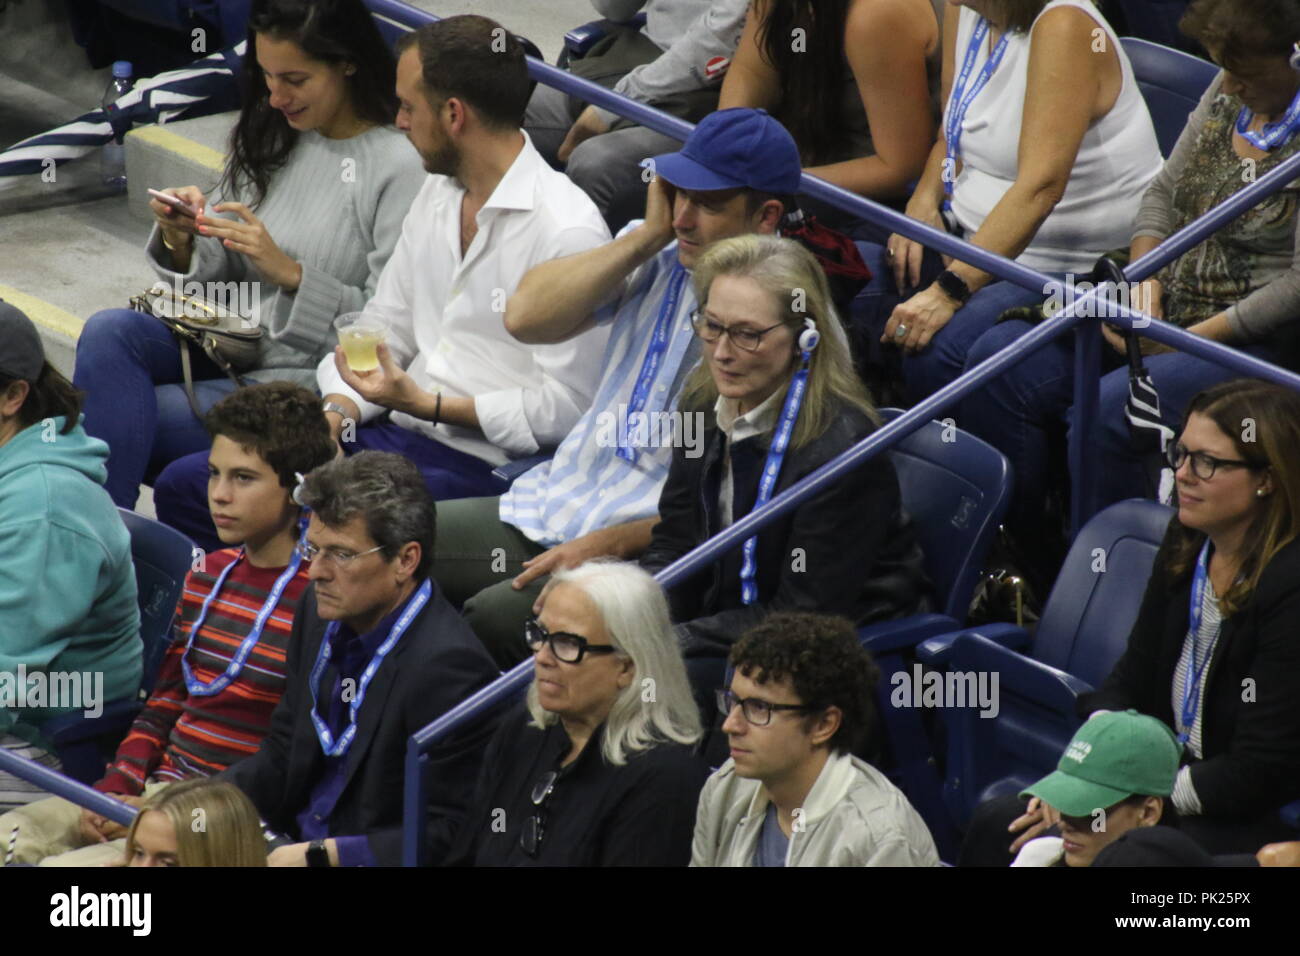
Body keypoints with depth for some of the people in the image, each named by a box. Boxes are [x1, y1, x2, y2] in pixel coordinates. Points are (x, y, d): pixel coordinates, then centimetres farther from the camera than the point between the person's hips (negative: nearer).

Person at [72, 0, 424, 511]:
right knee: (109, 332, -22)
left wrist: (288, 273, -21)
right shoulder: (268, 142, 12)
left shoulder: (400, 167, -12)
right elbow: (219, 282, 16)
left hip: (307, 377, -7)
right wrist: (180, 243, -6)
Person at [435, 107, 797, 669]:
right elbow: (526, 317, -2)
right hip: (553, 504, 7)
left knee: (497, 617, -30)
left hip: (652, 547, -7)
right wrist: (649, 235, -6)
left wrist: (609, 544, -20)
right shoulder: (658, 257, 8)